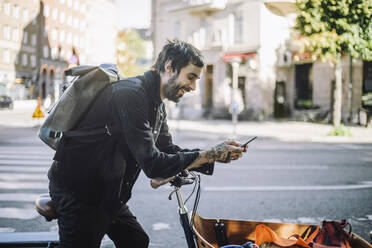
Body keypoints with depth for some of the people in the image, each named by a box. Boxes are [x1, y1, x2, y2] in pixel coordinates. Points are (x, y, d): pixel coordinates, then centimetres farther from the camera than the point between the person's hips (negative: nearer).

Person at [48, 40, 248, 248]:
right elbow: (153, 165, -29)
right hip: (77, 191, -10)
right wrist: (210, 154, -24)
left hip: (106, 194, 10)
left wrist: (217, 155, -3)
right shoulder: (131, 94, -25)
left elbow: (169, 151, 11)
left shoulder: (157, 105, 8)